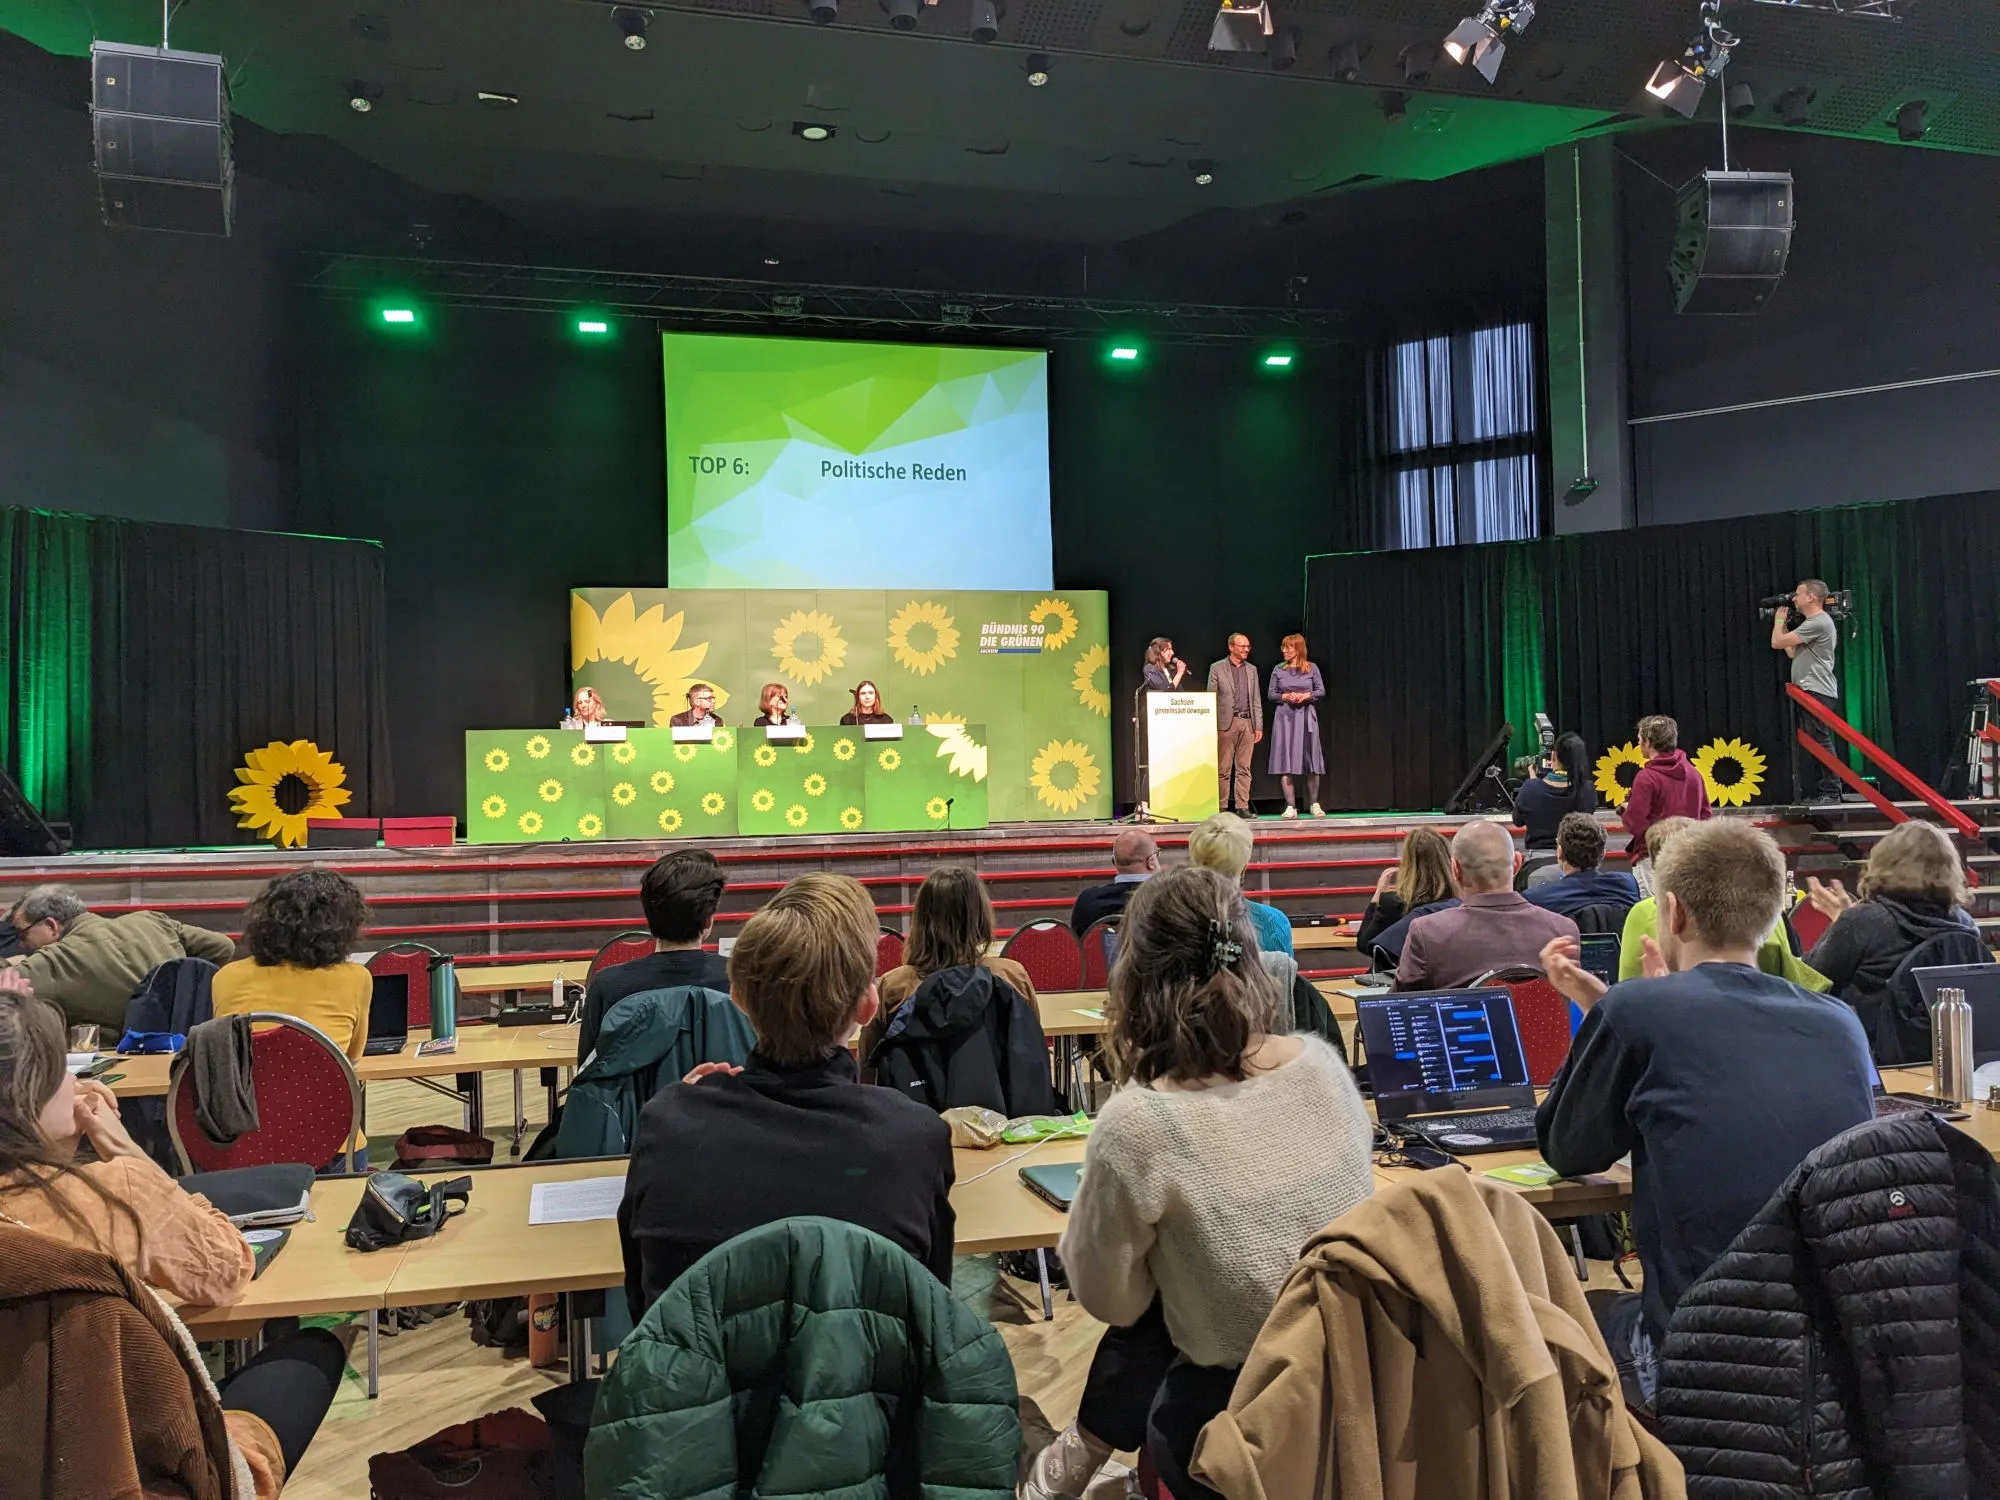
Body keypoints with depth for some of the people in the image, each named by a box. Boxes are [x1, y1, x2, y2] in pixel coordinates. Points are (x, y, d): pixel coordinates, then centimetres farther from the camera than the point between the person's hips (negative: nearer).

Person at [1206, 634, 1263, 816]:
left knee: (1244, 768, 2)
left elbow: (1256, 700, 14)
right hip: (1226, 723, -4)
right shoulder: (1217, 668, 2)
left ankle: (1242, 807, 5)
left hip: (1248, 723, 4)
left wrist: (1259, 726, 7)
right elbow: (1211, 698, 0)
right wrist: (1211, 726, -7)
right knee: (1224, 769, -1)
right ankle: (1222, 808, 3)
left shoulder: (1252, 670, 15)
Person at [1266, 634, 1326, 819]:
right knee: (1285, 762, -4)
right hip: (1284, 717, 1)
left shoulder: (1311, 668, 4)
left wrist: (1306, 695, -12)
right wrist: (1285, 696, -11)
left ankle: (1314, 804, 11)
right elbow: (1271, 694, 7)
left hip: (1306, 716, -1)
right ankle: (1291, 807, -1)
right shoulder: (1278, 670, 7)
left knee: (1312, 762, 0)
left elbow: (1321, 691, 5)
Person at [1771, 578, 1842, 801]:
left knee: (1821, 741, -11)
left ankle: (1830, 791, -10)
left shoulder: (1818, 623, -13)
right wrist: (1784, 623, 25)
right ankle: (1823, 791, 15)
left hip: (1816, 693, -11)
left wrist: (1779, 620, 4)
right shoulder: (1812, 623, 21)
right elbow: (1792, 652, 28)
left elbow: (1777, 643, -14)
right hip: (1808, 693, 11)